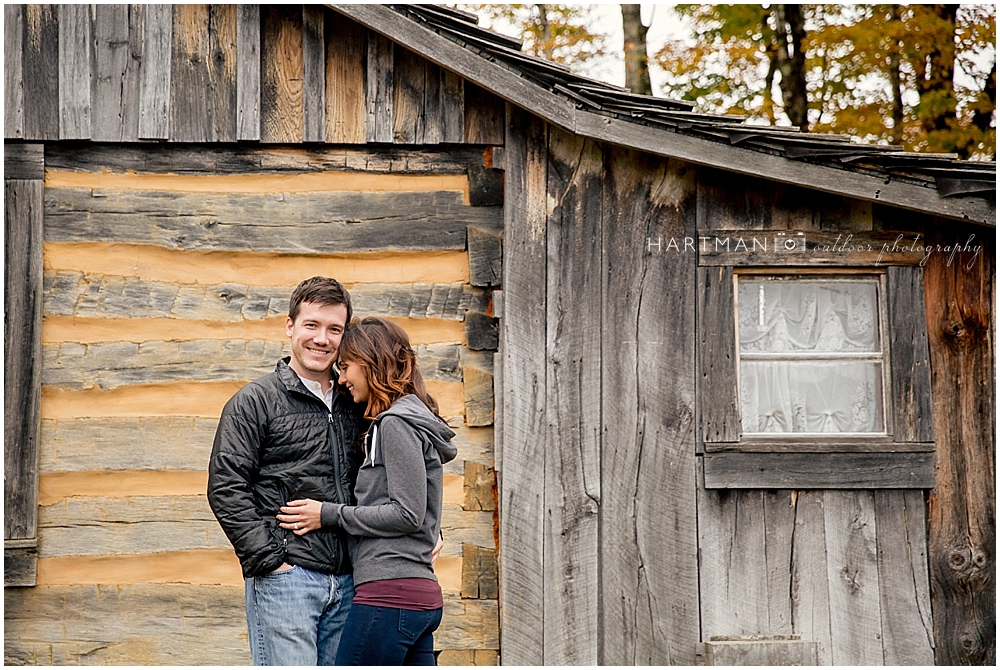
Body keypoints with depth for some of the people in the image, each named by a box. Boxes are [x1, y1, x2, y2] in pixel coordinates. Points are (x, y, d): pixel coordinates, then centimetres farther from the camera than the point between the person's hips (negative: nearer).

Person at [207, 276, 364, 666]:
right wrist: (269, 560, -12)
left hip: (345, 584, 6)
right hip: (284, 579, -6)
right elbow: (226, 489, -6)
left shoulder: (352, 406, 17)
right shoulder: (255, 401, 0)